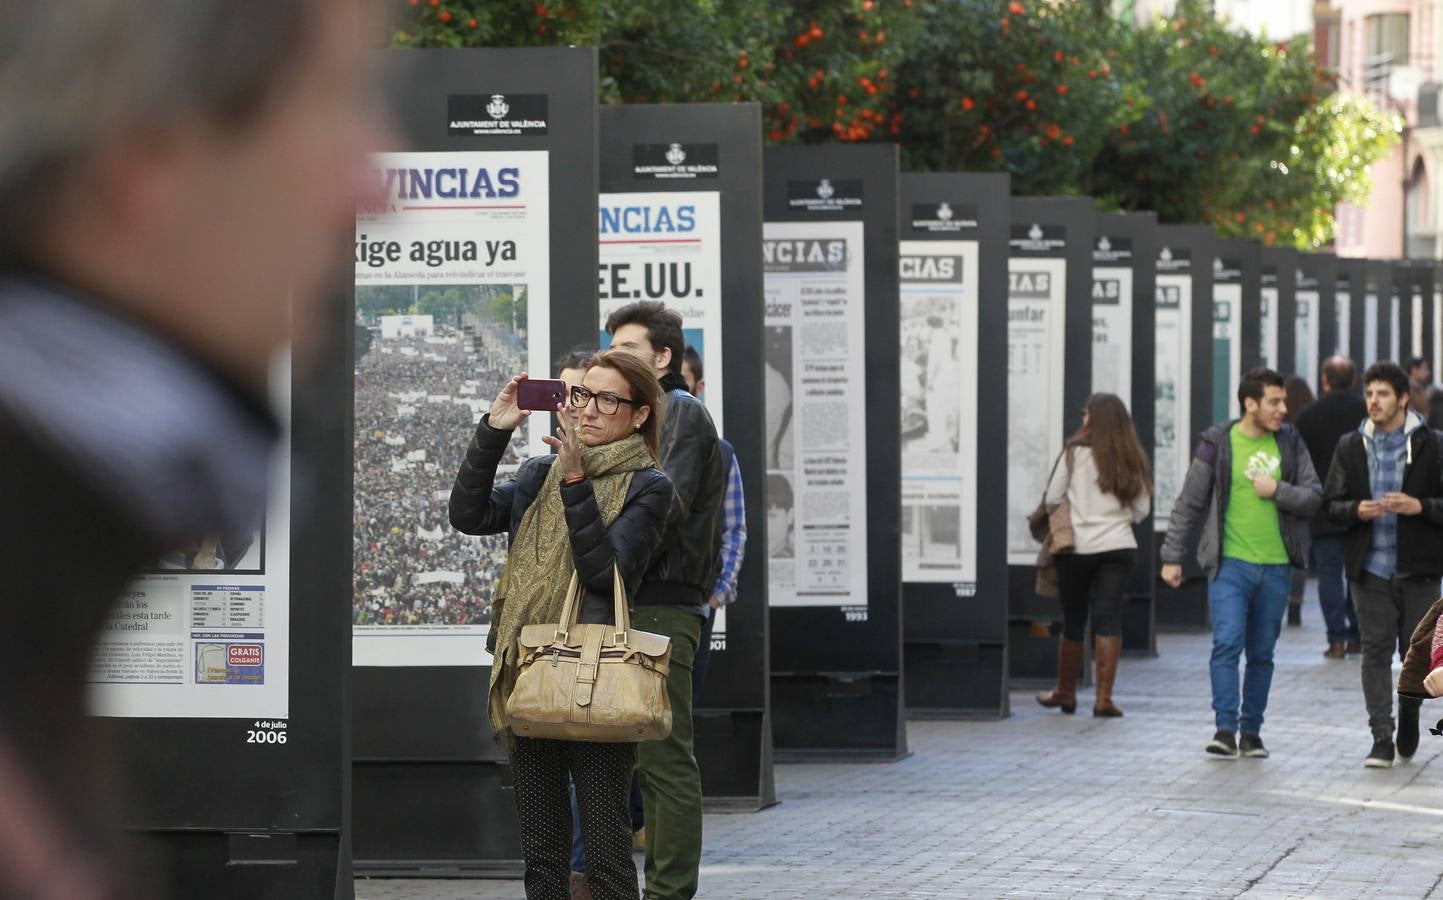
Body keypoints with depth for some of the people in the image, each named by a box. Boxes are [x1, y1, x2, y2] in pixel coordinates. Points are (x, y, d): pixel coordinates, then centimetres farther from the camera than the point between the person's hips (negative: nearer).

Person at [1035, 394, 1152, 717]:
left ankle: (1065, 692, 22)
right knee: (1109, 619, -1)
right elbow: (1141, 510, 7)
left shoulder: (1076, 452, -5)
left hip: (1076, 546, -2)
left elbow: (1052, 499, -3)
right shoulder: (1131, 459, 4)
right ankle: (1104, 697, -8)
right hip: (1119, 545, 2)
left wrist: (1064, 517, 17)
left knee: (1073, 619, 10)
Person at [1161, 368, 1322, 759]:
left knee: (1261, 654, 9)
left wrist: (1277, 490, -12)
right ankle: (1225, 729, -14)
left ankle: (1251, 732, 17)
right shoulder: (1218, 444, -3)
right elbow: (1188, 504, 1)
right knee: (1227, 644, -15)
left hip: (1276, 566, 3)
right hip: (1230, 564, -3)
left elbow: (1313, 499, 6)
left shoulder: (1290, 443, 6)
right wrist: (1171, 556, 0)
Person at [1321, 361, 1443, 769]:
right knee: (1376, 651, -2)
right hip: (1371, 569, 1)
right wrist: (1356, 510, -12)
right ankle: (1381, 739, -1)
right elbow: (1332, 505, 9)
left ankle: (1409, 715, 33)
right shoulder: (1350, 447, 7)